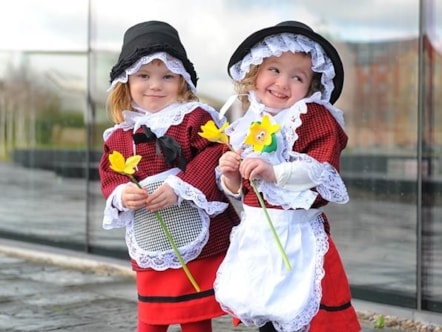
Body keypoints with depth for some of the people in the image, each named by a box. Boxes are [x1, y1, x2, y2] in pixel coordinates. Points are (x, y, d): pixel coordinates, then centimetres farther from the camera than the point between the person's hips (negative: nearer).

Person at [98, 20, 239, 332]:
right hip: (150, 246, 4)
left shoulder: (196, 118, -6)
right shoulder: (119, 135, 8)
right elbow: (109, 174, 10)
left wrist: (180, 187, -25)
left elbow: (215, 156, -17)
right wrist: (122, 193, -12)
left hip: (198, 239, -4)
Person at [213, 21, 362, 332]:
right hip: (255, 234, 6)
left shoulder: (315, 118, -8)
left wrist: (275, 172, -27)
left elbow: (324, 171, -21)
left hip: (297, 234, -6)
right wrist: (230, 178, -5)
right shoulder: (247, 126, 10)